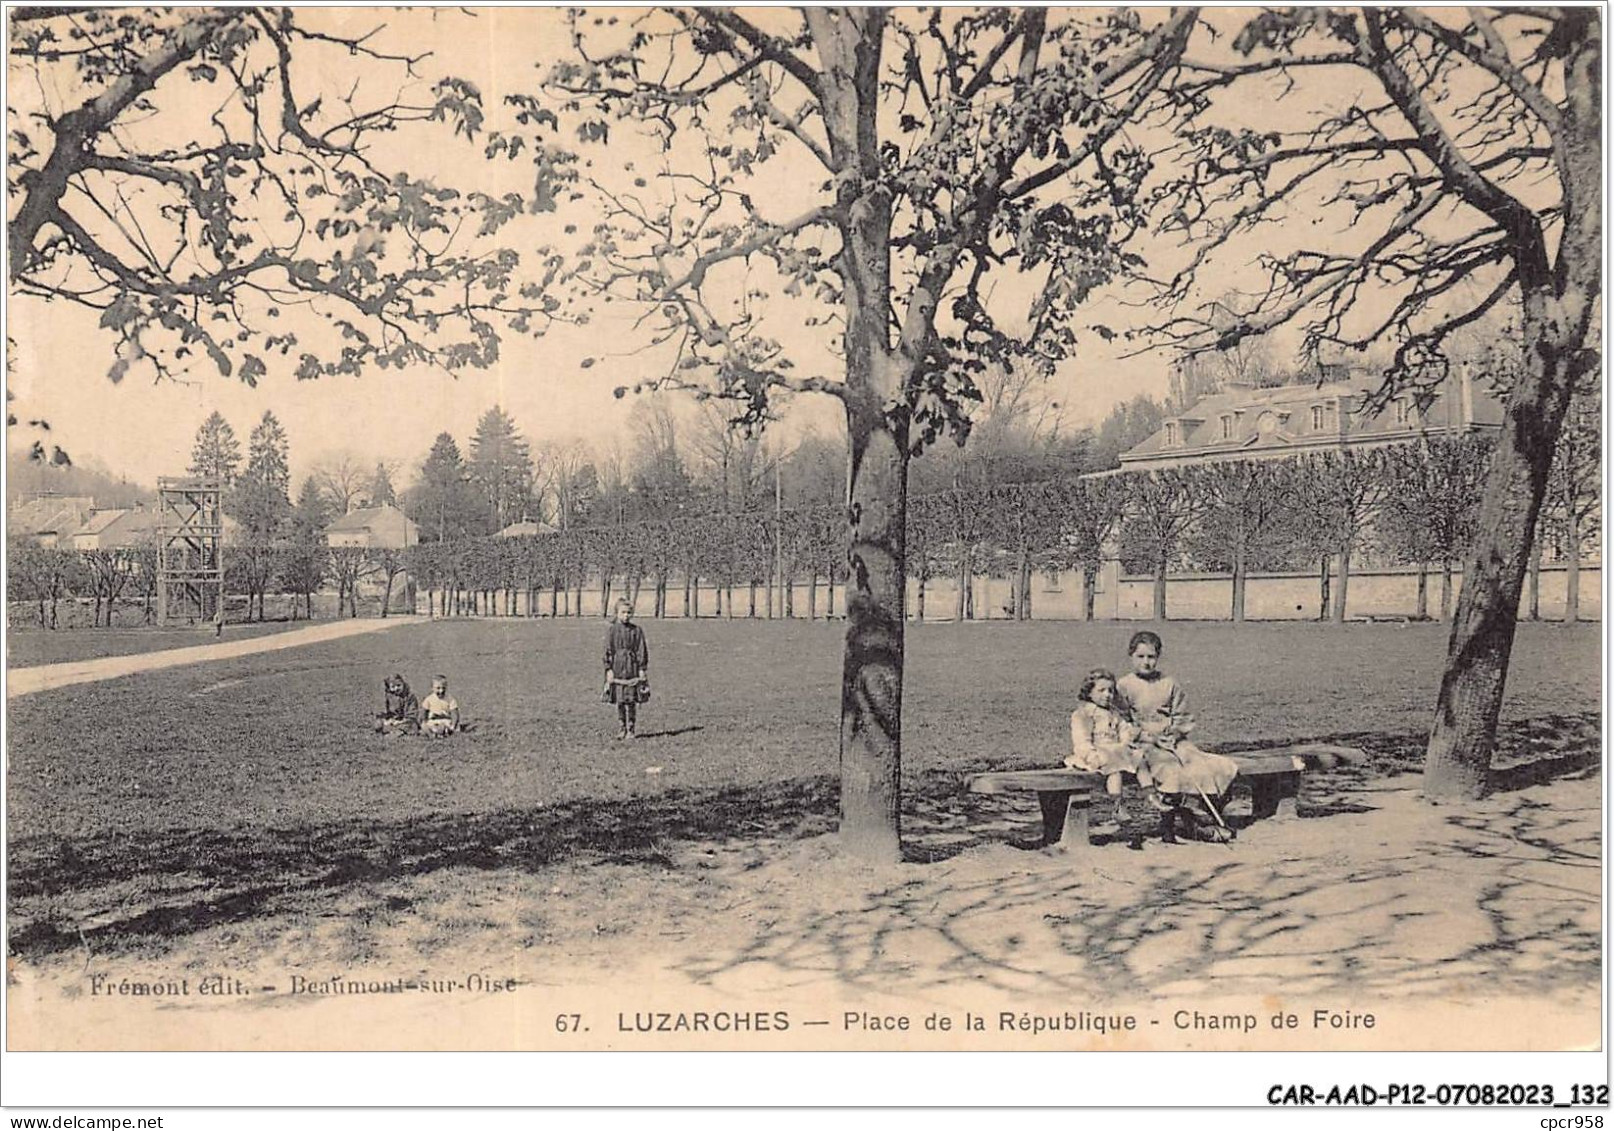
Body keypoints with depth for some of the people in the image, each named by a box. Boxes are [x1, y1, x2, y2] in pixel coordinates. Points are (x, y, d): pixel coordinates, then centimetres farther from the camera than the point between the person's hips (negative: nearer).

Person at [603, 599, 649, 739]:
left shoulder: (637, 631, 2)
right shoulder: (612, 631, 3)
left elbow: (641, 651, 3)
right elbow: (608, 651, 3)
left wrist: (642, 669, -2)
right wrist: (609, 669, -3)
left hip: (632, 669, -1)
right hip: (617, 669, 1)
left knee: (632, 701, 0)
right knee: (619, 701, 4)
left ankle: (631, 729, 8)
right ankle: (621, 728, 14)